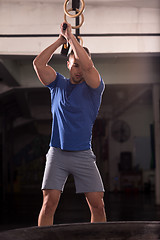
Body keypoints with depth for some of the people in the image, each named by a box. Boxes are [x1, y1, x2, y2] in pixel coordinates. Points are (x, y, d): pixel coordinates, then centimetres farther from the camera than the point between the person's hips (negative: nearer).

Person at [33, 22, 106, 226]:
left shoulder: (94, 87, 2)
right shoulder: (58, 84, 10)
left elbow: (87, 66, -18)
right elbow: (38, 63, -1)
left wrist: (71, 37, -10)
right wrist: (60, 40, -1)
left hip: (83, 154, -1)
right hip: (57, 153, 1)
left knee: (97, 204, -5)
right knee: (49, 202, -8)